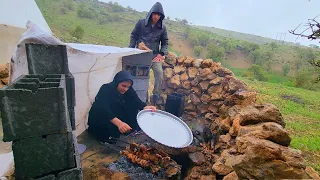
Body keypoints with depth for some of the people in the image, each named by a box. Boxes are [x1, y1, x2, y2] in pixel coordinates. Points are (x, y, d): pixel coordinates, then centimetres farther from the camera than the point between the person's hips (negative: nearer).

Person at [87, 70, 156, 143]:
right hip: (100, 121, -4)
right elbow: (103, 110, -39)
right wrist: (118, 123, -56)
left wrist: (145, 107, -46)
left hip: (119, 119, 5)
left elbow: (137, 102, -21)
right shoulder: (105, 89, -25)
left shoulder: (129, 91, -9)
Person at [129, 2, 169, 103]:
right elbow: (133, 36, 7)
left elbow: (165, 42, 13)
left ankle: (156, 95, -7)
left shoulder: (162, 28, 5)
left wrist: (161, 53, -3)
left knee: (159, 72, -18)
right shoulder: (141, 23, 0)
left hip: (154, 55, 1)